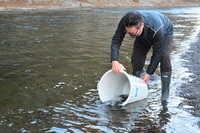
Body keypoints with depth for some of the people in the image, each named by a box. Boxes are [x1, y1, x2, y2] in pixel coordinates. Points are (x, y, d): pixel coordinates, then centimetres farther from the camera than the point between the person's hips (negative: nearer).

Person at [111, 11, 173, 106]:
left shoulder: (156, 29, -46)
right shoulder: (124, 22, -37)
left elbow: (157, 53, -34)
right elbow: (116, 41, -29)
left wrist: (149, 73, -31)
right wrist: (115, 61, -43)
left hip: (165, 33, -4)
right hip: (143, 37, 4)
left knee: (164, 58, -26)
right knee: (136, 59, -13)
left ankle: (165, 95, -16)